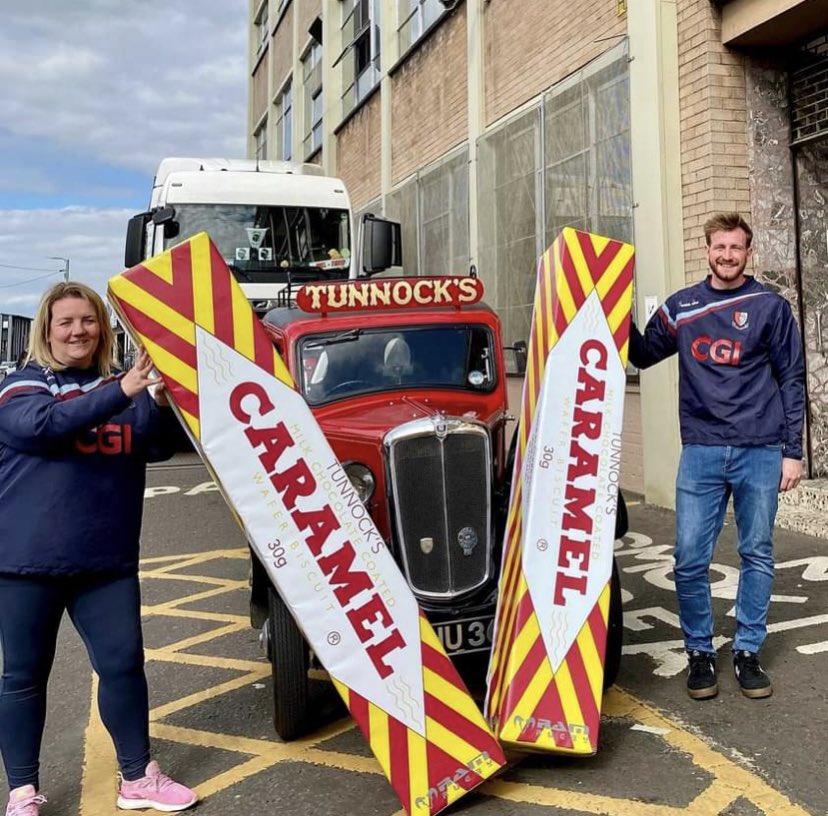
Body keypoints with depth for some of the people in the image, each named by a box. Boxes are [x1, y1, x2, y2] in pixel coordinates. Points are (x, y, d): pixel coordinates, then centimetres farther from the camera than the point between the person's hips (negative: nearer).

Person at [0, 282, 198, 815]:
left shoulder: (120, 387, 9)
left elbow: (155, 448, -3)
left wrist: (159, 402, -24)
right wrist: (121, 394, -33)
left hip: (108, 561, 3)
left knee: (124, 663, 6)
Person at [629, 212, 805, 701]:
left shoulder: (770, 307, 4)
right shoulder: (681, 307, 9)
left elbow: (792, 381, 4)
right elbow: (642, 355, 16)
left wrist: (792, 451, 0)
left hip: (760, 453, -1)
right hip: (701, 452, 1)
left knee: (757, 556, 8)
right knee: (690, 560, -1)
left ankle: (748, 652, 22)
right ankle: (700, 652, 16)